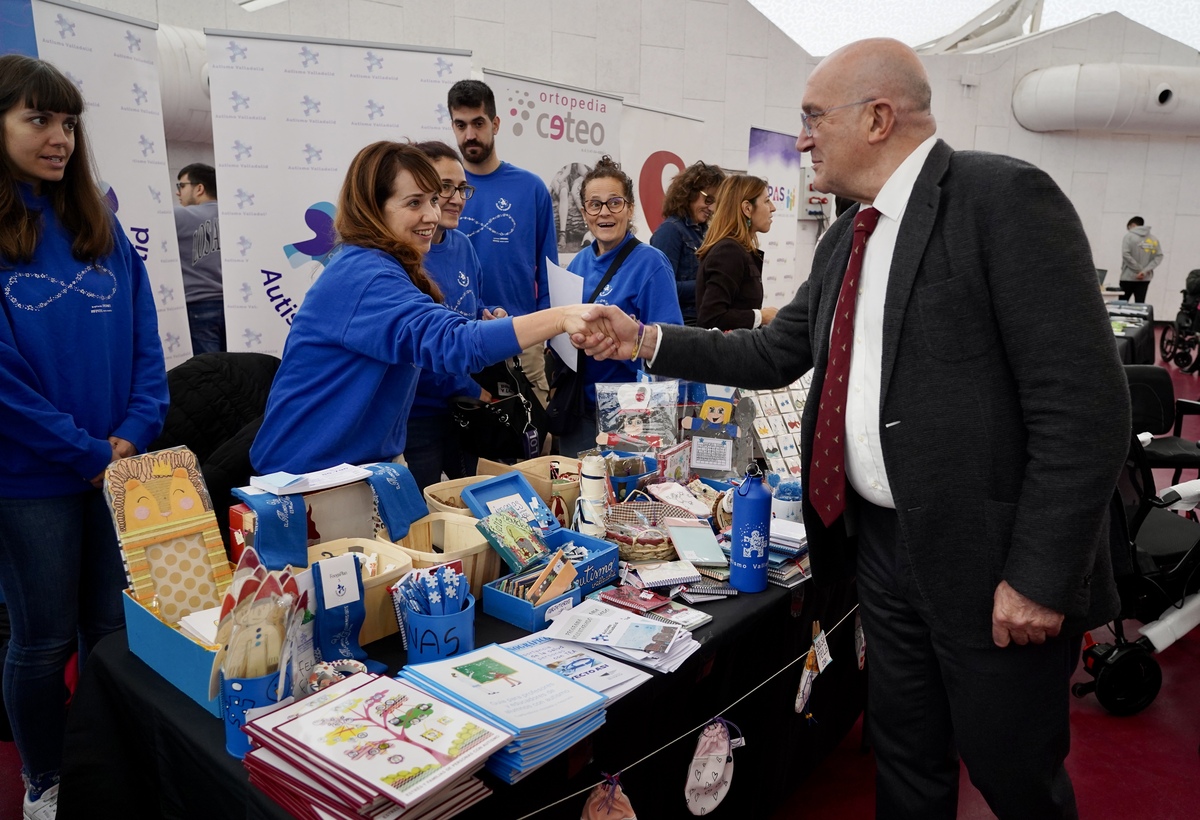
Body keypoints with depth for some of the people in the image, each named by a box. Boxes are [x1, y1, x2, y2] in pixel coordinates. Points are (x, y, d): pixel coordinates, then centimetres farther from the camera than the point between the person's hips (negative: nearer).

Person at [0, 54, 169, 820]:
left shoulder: (101, 227, 7)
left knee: (119, 629, 14)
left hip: (119, 464, 4)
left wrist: (133, 433, -9)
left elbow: (145, 340, 4)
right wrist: (86, 454, -14)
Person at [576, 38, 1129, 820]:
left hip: (991, 554, -7)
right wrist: (647, 340, 6)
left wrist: (1040, 574, -20)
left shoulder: (1005, 197, -16)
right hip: (884, 541, 7)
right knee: (905, 756, 21)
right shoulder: (847, 238, 10)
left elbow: (1084, 404, -20)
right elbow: (774, 353, 14)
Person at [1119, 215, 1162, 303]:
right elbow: (1159, 256, 2)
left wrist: (1139, 269, -11)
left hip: (1128, 277, -4)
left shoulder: (1129, 236, -6)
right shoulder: (1154, 239, 9)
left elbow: (1126, 255, -17)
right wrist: (1145, 270, -6)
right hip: (1145, 278, 4)